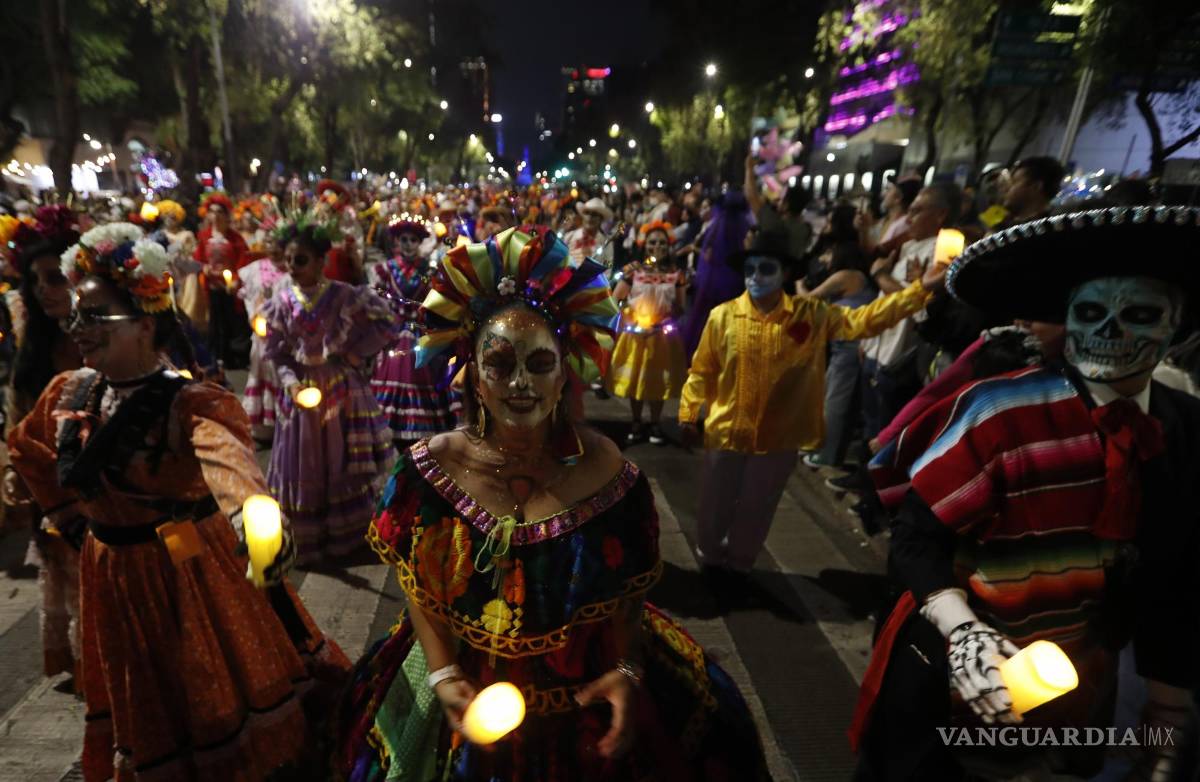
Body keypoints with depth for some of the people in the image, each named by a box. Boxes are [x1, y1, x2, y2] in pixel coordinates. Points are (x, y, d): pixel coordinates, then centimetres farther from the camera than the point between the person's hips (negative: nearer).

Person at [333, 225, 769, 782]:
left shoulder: (607, 472, -17)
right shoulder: (432, 467, -13)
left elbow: (629, 592, -7)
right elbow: (420, 589, -4)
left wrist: (627, 671, -20)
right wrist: (443, 674, -15)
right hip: (467, 691, 1)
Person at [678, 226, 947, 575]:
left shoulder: (812, 315, -5)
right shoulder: (723, 316, -7)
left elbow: (864, 320, -12)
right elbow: (701, 371, -2)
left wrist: (921, 288, -21)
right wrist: (688, 415, -2)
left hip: (778, 438, 1)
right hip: (725, 432, 0)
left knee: (756, 511, 18)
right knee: (715, 506, 16)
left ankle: (738, 565, 44)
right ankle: (708, 561, 44)